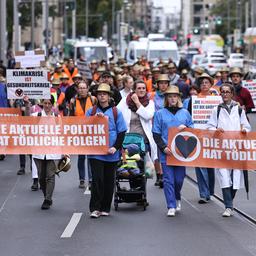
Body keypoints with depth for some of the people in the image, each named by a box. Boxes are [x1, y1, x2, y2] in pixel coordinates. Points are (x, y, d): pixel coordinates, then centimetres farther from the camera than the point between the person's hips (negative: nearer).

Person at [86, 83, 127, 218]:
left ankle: (105, 208, 17)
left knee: (109, 181, 7)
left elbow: (122, 132, 2)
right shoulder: (91, 112, 7)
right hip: (95, 153, -1)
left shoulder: (116, 112, 4)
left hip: (111, 154, 1)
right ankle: (95, 208, -7)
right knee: (97, 180, -9)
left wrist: (116, 147, -9)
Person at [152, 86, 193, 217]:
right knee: (168, 180, -6)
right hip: (166, 152, -2)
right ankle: (171, 207, -3)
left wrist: (185, 128, -6)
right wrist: (163, 147, -11)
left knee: (179, 179, 3)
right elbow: (156, 134, 3)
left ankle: (177, 198, 31)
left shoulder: (185, 113, 12)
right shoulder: (160, 114, 6)